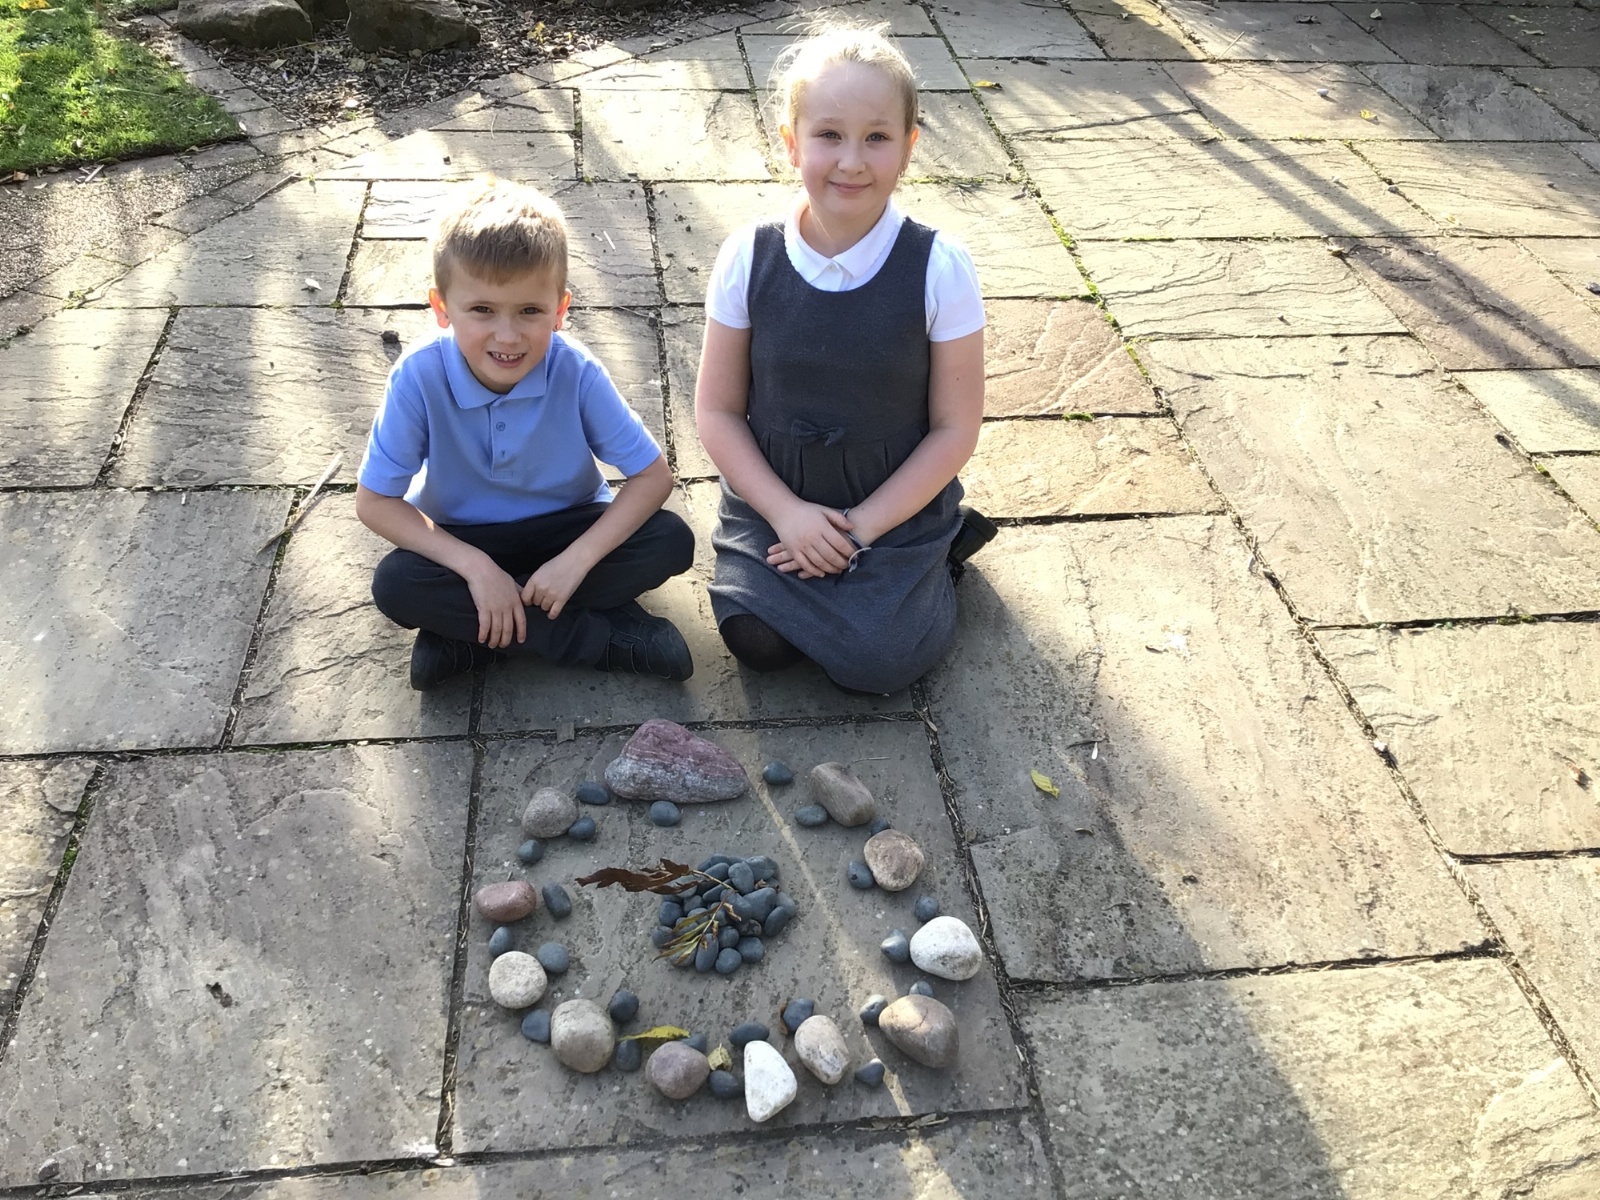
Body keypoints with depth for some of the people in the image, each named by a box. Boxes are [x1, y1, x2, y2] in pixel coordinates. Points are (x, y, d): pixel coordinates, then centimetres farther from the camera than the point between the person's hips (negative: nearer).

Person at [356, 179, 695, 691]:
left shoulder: (577, 372, -23)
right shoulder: (420, 378, -23)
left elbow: (653, 476, -17)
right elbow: (374, 501, -16)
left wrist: (577, 559, -28)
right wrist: (475, 567, -27)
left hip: (567, 529, 1)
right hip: (466, 543, 0)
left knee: (671, 542, -23)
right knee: (395, 585, -30)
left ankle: (470, 636, -20)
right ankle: (606, 638, -22)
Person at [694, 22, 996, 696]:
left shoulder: (938, 268, -14)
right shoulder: (749, 259, -10)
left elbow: (955, 427, -9)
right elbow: (717, 410, -3)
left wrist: (861, 527, -14)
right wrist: (786, 512, -15)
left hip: (895, 507, -2)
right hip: (773, 502, 3)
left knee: (873, 661, -16)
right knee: (755, 641, -13)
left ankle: (942, 550, 14)